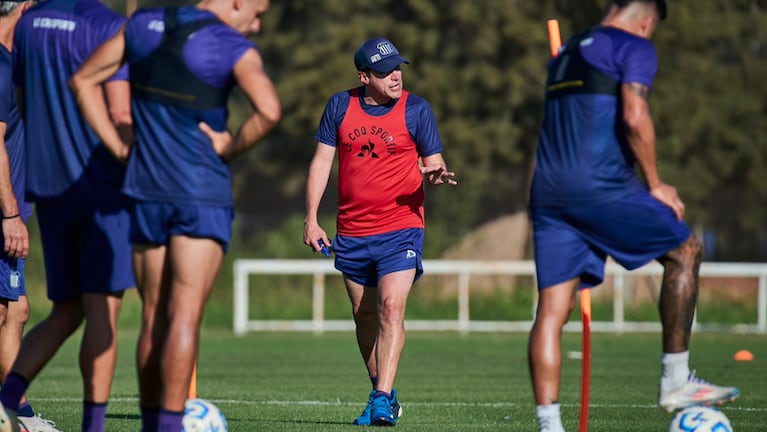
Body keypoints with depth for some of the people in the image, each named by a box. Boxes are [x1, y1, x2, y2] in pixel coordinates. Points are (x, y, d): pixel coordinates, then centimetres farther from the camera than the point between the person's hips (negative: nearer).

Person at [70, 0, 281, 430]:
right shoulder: (234, 49, -10)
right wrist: (231, 148, -10)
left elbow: (83, 80, 13)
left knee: (155, 316, 12)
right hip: (203, 192, -5)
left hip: (146, 188, 5)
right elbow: (269, 111, -27)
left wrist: (120, 148, 10)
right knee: (186, 316, -8)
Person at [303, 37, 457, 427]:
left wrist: (436, 173, -24)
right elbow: (322, 161, 7)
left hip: (401, 227, -3)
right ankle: (383, 394, 26)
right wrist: (311, 219, 2)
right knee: (365, 318, 11)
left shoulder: (415, 109, -2)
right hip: (351, 232, 3)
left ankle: (382, 400, -21)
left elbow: (432, 162, 1)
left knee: (391, 308, -18)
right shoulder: (340, 106, 4)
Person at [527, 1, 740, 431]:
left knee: (552, 310, 2)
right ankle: (676, 381, 8)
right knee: (685, 251, 10)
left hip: (548, 189, 7)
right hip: (599, 184, -7)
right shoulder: (635, 47, 1)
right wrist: (655, 185, -3)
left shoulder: (567, 53, 26)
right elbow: (634, 119, -13)